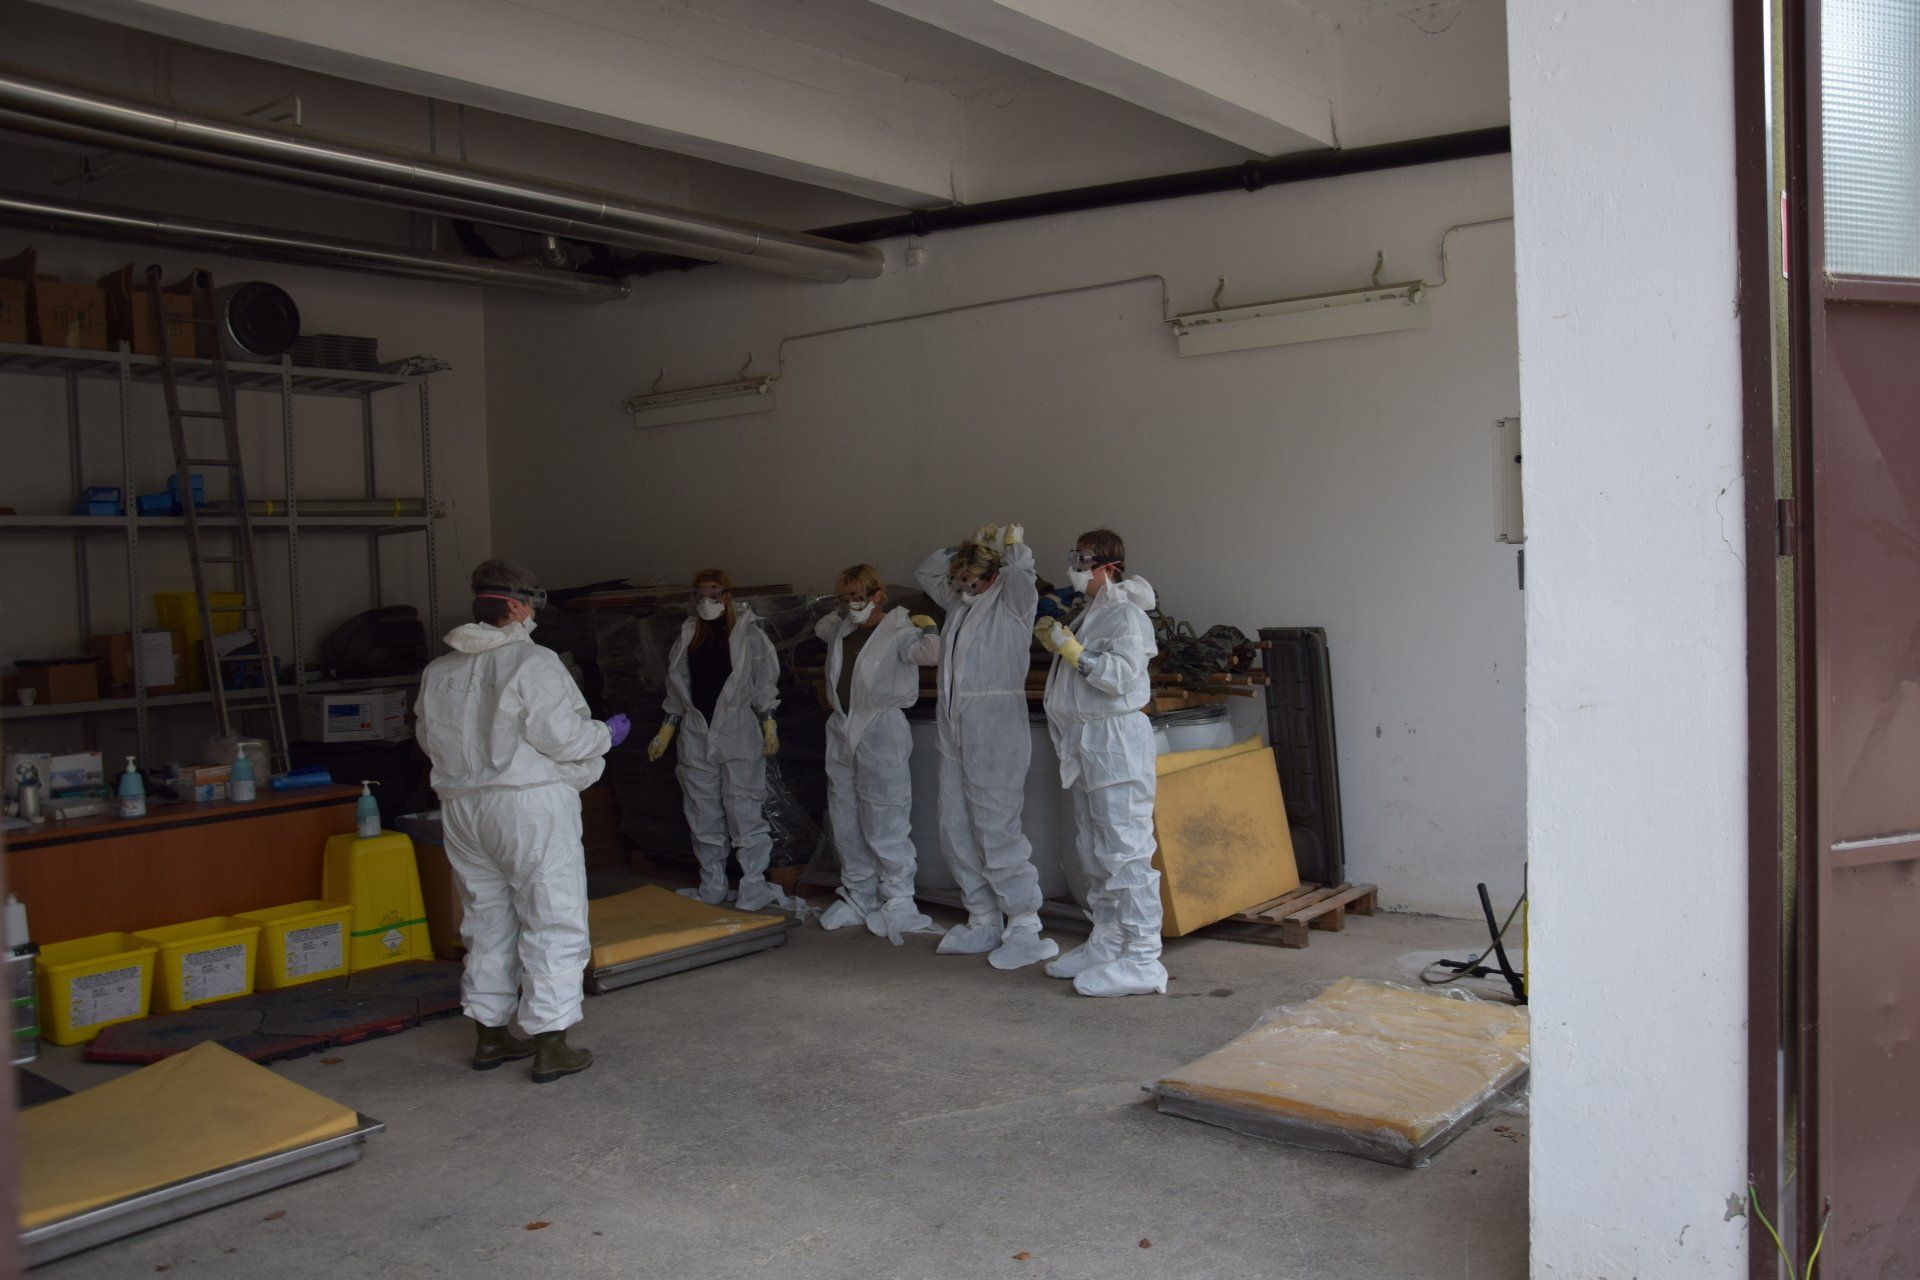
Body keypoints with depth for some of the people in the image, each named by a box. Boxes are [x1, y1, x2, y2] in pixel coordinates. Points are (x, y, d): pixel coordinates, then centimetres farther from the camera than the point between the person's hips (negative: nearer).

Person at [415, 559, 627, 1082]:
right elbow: (562, 736, -16)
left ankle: (491, 1034, 26)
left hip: (461, 808, 7)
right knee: (553, 922, 1)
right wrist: (607, 734, 2)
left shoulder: (439, 670, 7)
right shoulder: (532, 663, -14)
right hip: (530, 806, -7)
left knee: (488, 921, 17)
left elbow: (430, 740, 13)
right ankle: (551, 1046, 4)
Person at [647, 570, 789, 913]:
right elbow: (678, 688, 18)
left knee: (743, 810, -7)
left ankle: (754, 887, 0)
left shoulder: (748, 632, -2)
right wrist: (665, 732, 16)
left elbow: (764, 683, -2)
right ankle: (711, 888, 17)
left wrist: (768, 727, -8)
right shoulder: (689, 635, 12)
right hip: (697, 736, 5)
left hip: (739, 733, -5)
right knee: (703, 813, 8)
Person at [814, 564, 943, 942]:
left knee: (884, 826, -7)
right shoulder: (842, 631, 14)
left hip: (881, 733, -8)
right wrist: (843, 613, 22)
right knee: (846, 824, 11)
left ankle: (898, 904, 1)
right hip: (842, 734, 8)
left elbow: (930, 654, -27)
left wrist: (927, 625, -13)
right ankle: (858, 899, 21)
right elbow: (821, 627, 37)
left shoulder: (898, 632, -9)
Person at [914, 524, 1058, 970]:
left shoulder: (1013, 603, -4)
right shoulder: (960, 603, 17)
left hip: (996, 740, -8)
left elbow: (1020, 566, -21)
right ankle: (984, 923, 19)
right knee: (956, 834, 9)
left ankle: (1024, 927, -3)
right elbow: (926, 571, 29)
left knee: (997, 832, -10)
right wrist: (965, 547, 16)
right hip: (955, 738, 8)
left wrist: (1012, 539, 0)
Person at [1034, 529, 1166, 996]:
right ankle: (1106, 944, 27)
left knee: (1126, 852, -11)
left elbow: (1121, 675, -23)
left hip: (1117, 742, -11)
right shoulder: (1093, 612, 18)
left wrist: (1071, 649, -18)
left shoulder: (1126, 615, -12)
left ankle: (1142, 961, -9)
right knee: (1094, 852, 16)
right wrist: (1054, 639, 11)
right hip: (1088, 746, 11)